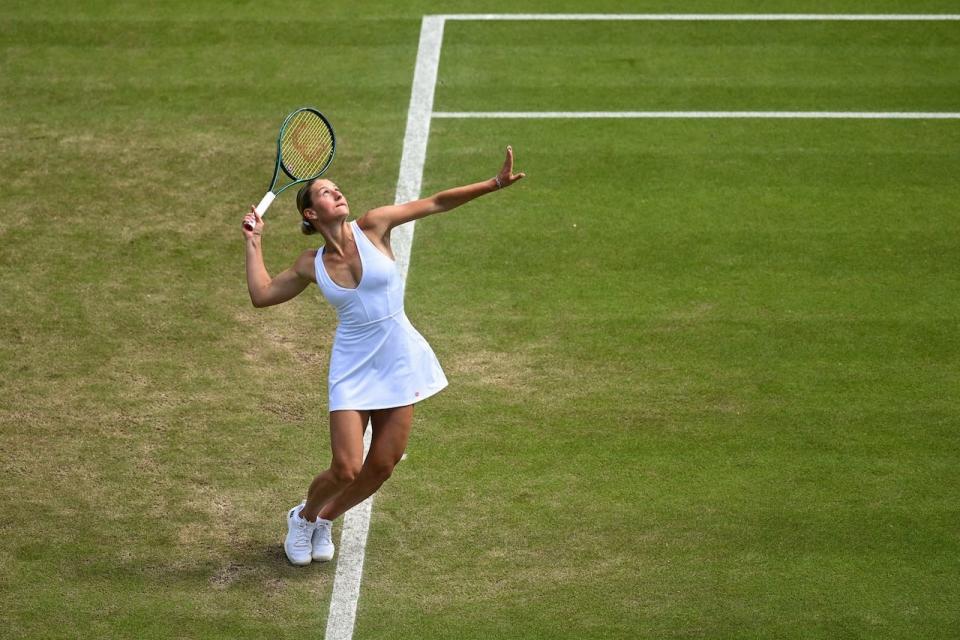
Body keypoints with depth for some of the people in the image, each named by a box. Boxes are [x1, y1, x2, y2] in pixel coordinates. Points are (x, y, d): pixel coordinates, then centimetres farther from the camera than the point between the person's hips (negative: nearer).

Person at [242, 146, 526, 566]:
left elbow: (436, 203, -7)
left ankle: (325, 520, 31)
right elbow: (261, 294, 9)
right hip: (353, 369, -1)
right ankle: (303, 517, 23)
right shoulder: (311, 265, 1)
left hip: (398, 362, 1)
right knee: (346, 469, -9)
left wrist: (495, 184, -15)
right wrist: (253, 242, 7)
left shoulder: (372, 227, -4)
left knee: (381, 468, 4)